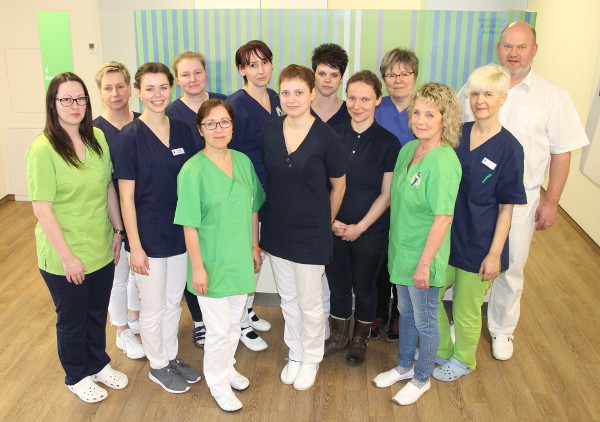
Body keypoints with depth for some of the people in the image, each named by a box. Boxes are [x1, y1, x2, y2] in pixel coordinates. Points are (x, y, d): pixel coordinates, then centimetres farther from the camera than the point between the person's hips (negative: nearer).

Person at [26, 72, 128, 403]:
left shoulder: (98, 138, -1)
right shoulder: (43, 149, -18)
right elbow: (42, 210, -18)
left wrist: (117, 230, 8)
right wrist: (67, 257, -17)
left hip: (101, 250, 5)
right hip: (64, 258, -5)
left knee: (97, 314, 22)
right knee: (72, 320, 16)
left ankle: (99, 365, 46)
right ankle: (77, 376, 39)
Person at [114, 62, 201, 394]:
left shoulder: (182, 130, 0)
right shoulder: (130, 136, -14)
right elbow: (126, 195, -13)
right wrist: (134, 246, -14)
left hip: (180, 233, 5)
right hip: (149, 237, -5)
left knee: (173, 302, 20)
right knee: (153, 307, 12)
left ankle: (171, 357, 40)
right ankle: (158, 366, 33)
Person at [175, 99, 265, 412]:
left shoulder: (243, 161, 0)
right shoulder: (192, 170, -17)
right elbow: (189, 226, -15)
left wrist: (255, 248, 11)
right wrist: (197, 267, -14)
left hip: (241, 259, 5)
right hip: (212, 263, -5)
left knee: (234, 323, 20)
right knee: (218, 330, 5)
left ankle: (227, 367, 44)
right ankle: (218, 383, 29)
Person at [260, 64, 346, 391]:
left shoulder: (326, 137, -15)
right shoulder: (269, 131, -3)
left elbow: (338, 185, -3)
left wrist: (325, 223, 7)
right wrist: (281, 210, 12)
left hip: (311, 233, -4)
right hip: (276, 229, 4)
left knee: (309, 303, 10)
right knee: (288, 299, 19)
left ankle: (311, 359, 35)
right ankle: (295, 354, 40)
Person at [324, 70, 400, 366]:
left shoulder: (388, 142, -9)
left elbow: (386, 194, -7)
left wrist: (360, 227, -11)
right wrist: (330, 220, -7)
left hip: (370, 231, -2)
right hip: (333, 228, 2)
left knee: (364, 287, 13)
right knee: (338, 285, 15)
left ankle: (360, 340, 36)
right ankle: (339, 336, 38)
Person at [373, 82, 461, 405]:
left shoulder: (443, 162, -24)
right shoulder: (408, 149, 1)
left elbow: (443, 218, -24)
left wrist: (424, 263, -21)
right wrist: (397, 245, 16)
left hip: (424, 256, -7)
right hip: (401, 249, 8)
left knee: (424, 321, 13)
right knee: (405, 312, 24)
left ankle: (421, 379, 35)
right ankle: (404, 367, 45)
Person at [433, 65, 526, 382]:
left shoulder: (508, 148, -13)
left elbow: (507, 207, -10)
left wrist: (494, 253, -12)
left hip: (479, 244, -5)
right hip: (445, 235, 5)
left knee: (466, 311, 11)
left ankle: (463, 360, 39)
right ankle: (442, 350, 41)